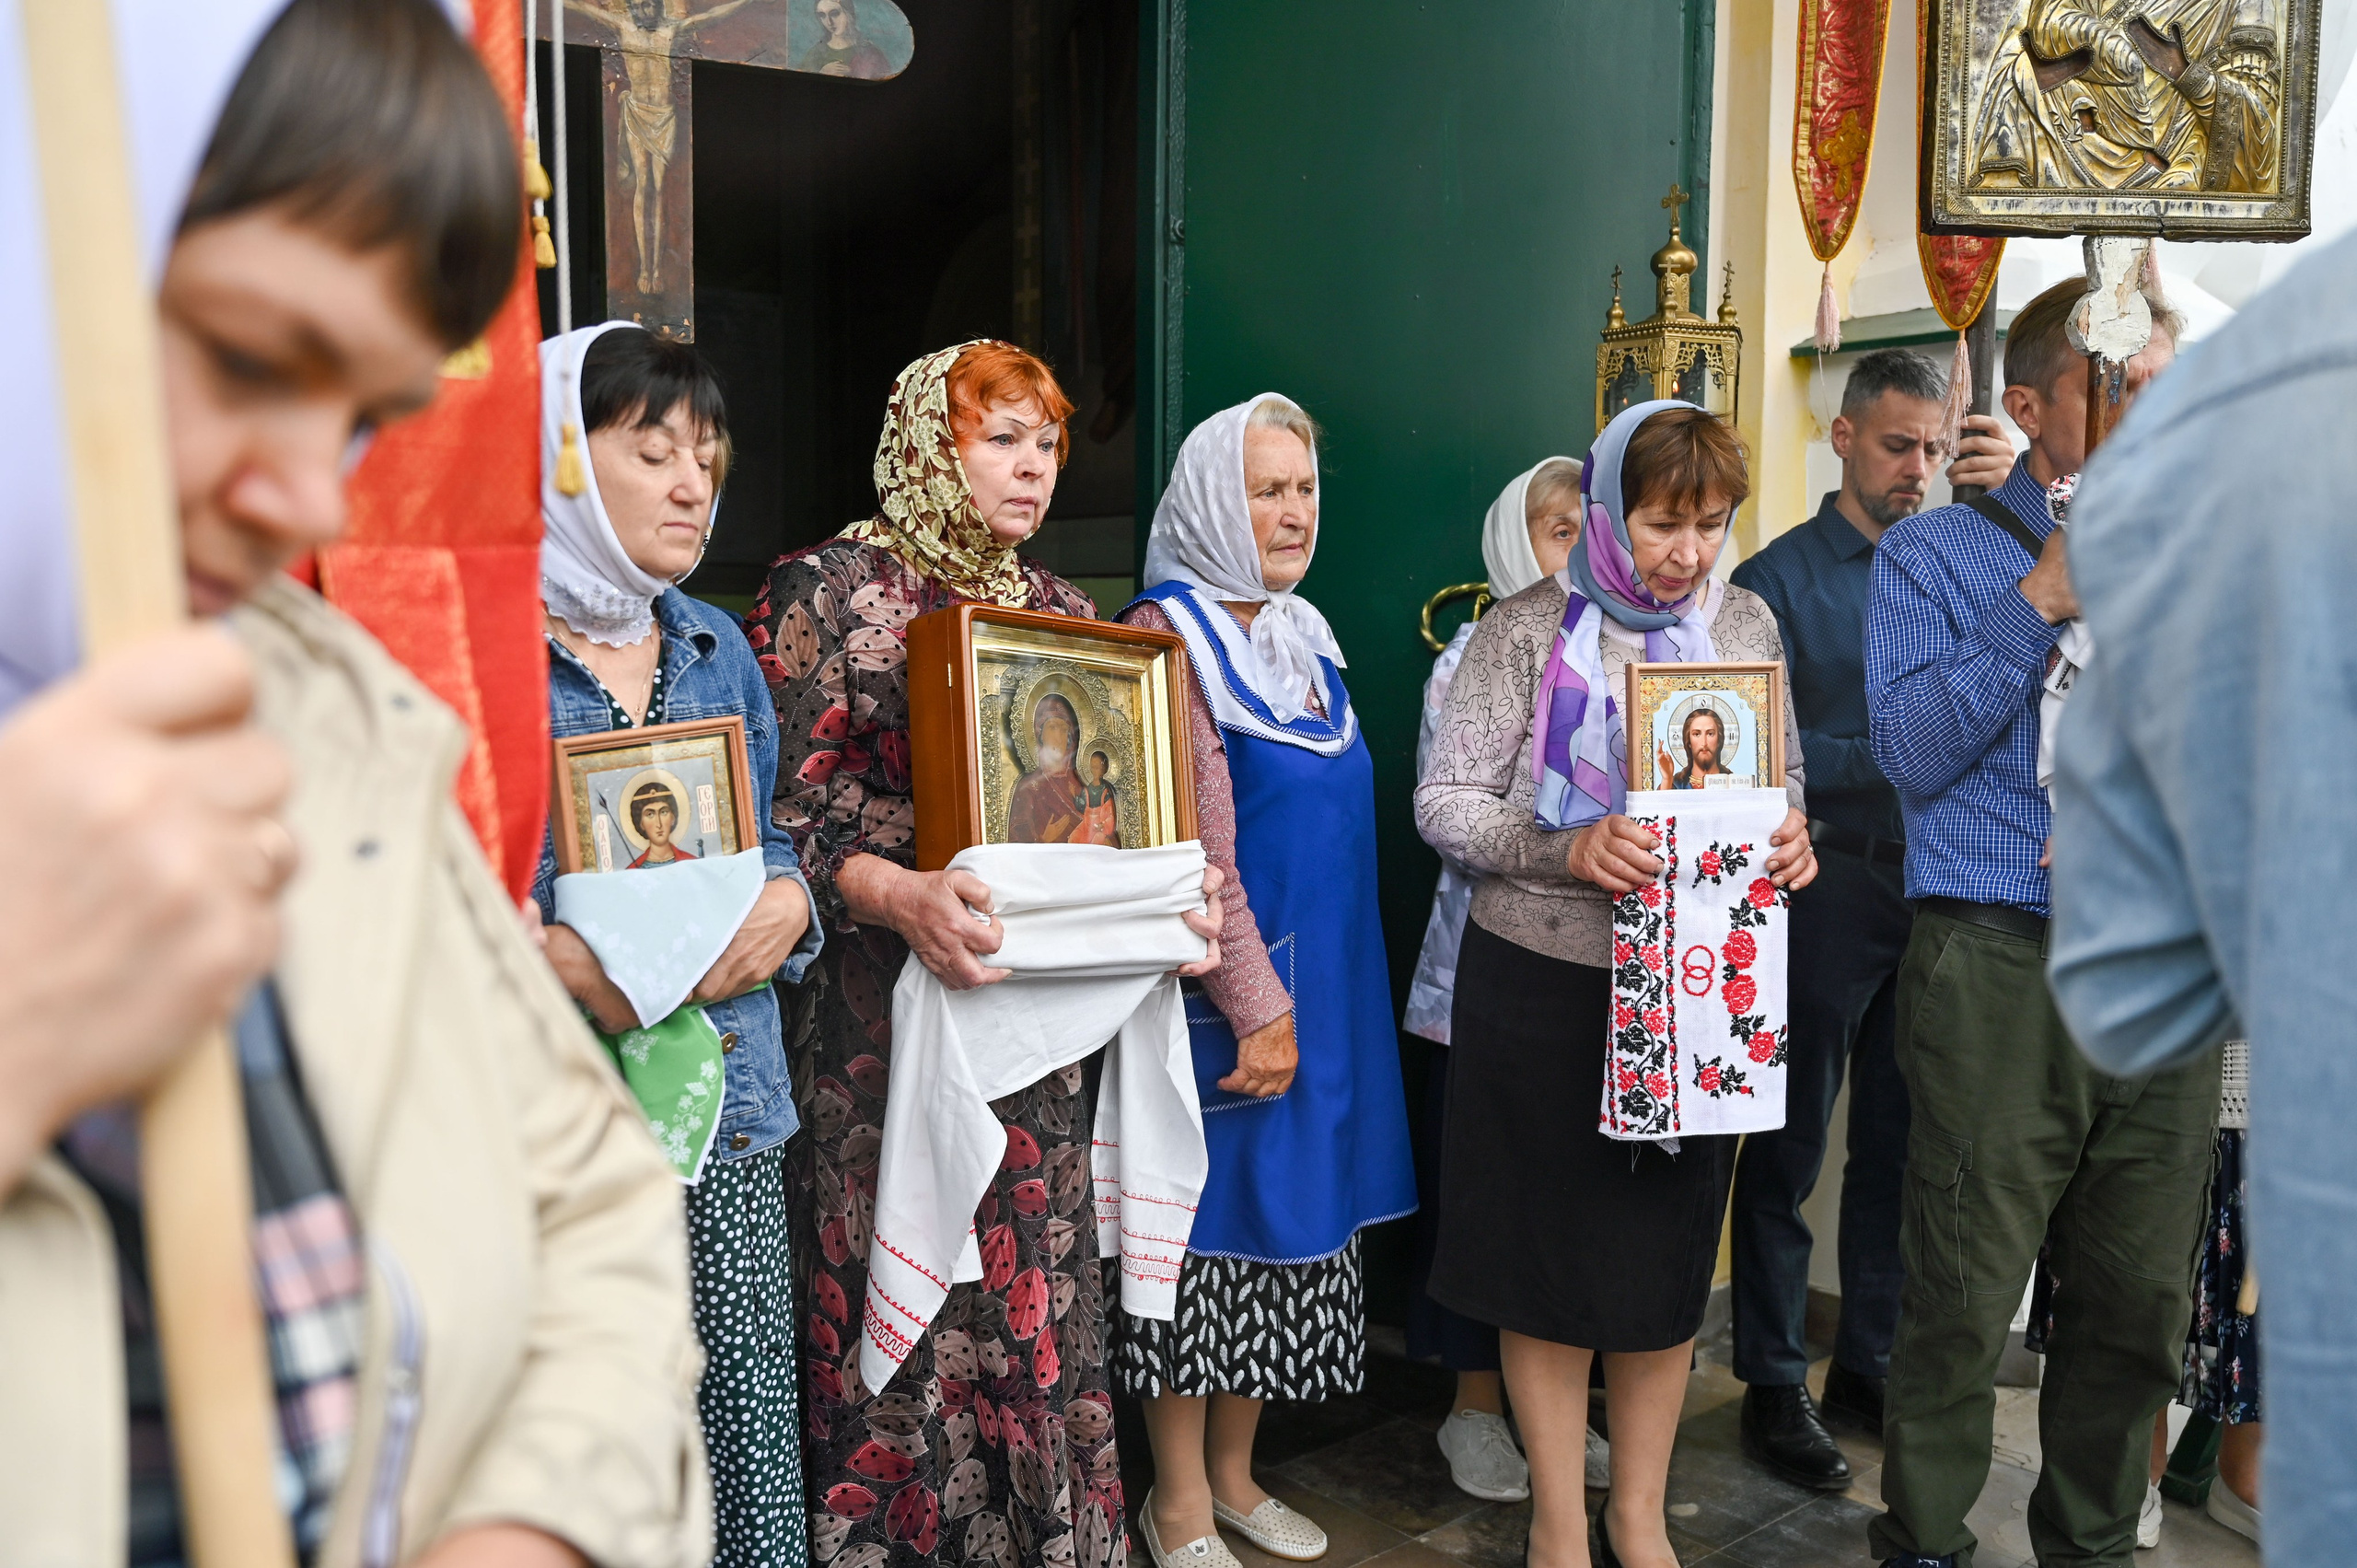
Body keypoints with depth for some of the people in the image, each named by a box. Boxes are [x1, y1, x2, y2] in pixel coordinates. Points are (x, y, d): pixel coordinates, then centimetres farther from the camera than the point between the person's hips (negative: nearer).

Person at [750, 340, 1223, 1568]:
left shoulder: (1057, 606, 16)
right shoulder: (830, 590, -4)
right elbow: (776, 809, -11)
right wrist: (895, 893, -26)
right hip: (886, 1015, -5)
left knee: (1038, 1292, 12)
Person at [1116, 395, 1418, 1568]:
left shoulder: (1302, 636, 12)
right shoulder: (1169, 638, -13)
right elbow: (1196, 853, -19)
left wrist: (1306, 1004, 17)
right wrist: (1261, 1013, -18)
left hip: (1316, 994, 8)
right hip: (1219, 1003, -8)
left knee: (1290, 1218, 15)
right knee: (1205, 1226, 3)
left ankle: (1233, 1473, 32)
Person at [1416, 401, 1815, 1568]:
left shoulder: (1747, 623, 7)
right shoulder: (1529, 629, -5)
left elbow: (1782, 775, 16)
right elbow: (1445, 802, -7)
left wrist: (1789, 835, -7)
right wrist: (1567, 852, -23)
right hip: (1546, 983, -3)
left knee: (1670, 1253, 13)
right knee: (1553, 1253, 7)